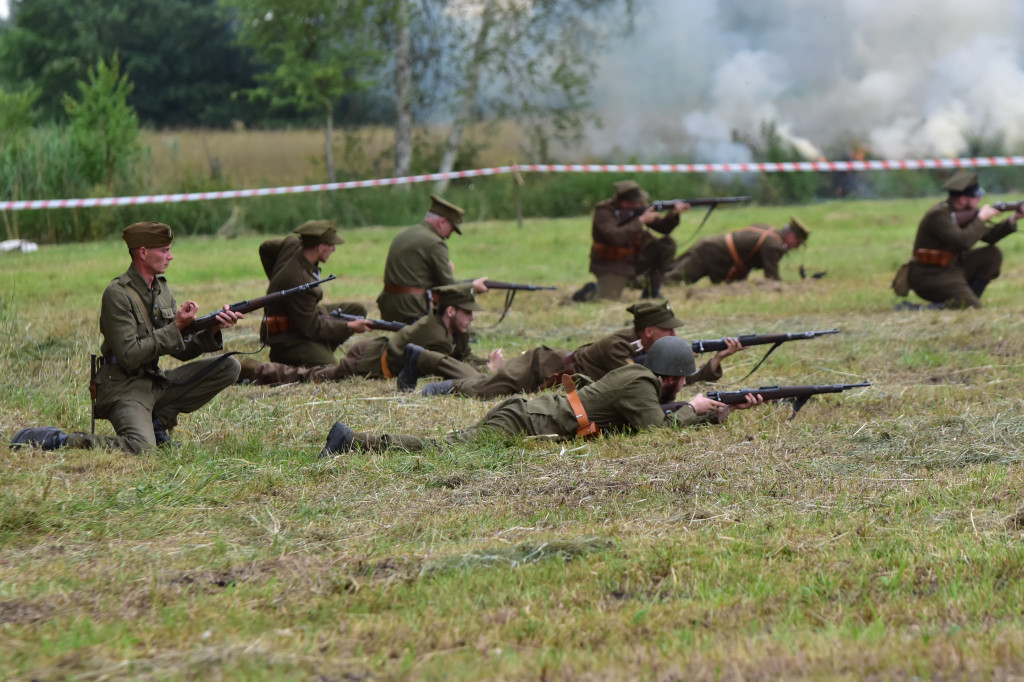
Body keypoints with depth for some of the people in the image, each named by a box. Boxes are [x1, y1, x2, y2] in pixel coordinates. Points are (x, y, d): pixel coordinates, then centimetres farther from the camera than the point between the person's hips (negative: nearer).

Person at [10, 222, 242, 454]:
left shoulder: (162, 289, 10)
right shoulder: (117, 294, -16)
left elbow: (182, 349, 12)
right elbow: (130, 357, -22)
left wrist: (212, 330, -6)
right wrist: (175, 327, -19)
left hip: (156, 382, 8)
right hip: (123, 388, -8)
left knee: (228, 367, 0)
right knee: (141, 446, -33)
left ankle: (157, 421, 3)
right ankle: (55, 440, -13)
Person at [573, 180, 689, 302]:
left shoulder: (638, 207, -1)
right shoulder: (603, 211, -20)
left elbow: (662, 227, 1)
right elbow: (616, 237, -35)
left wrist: (673, 214, -20)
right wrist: (641, 220, -29)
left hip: (635, 258, 7)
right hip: (611, 265, -7)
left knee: (667, 245, -9)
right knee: (607, 300, -28)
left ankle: (651, 291, 1)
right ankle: (592, 291, 9)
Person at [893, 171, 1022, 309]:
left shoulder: (963, 213, 9)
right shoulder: (938, 215, -20)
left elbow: (989, 236, 17)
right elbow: (963, 241, -30)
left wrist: (1013, 220, 4)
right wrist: (981, 219, -16)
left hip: (952, 268, 10)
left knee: (993, 255, 4)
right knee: (972, 306, -24)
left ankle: (968, 298, 3)